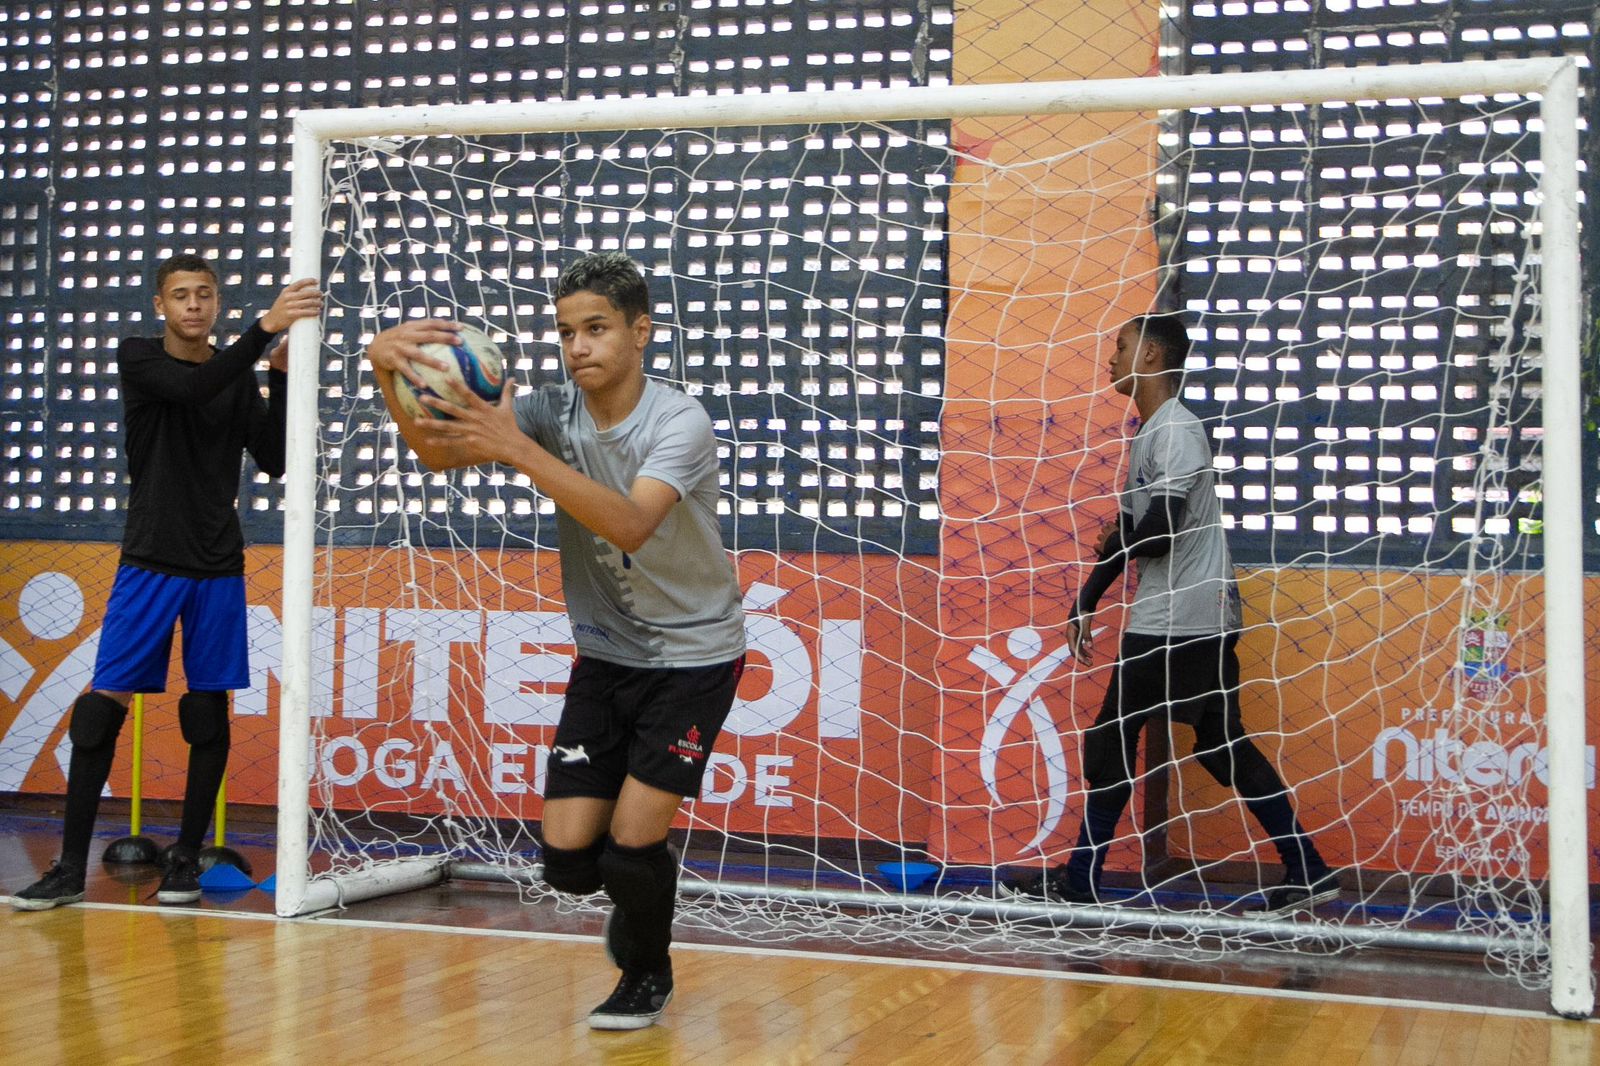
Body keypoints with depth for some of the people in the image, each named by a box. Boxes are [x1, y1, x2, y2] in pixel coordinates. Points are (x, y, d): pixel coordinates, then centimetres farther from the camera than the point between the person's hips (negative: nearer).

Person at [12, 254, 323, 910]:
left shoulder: (239, 376, 6)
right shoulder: (138, 358, -1)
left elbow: (274, 463, 0)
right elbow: (193, 388, -21)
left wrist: (279, 376, -10)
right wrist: (266, 327, -30)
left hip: (218, 566, 2)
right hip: (149, 561, -2)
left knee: (208, 712, 2)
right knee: (101, 704, -6)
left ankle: (186, 861, 13)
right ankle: (71, 867, 1)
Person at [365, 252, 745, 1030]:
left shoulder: (681, 423, -21)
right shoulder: (554, 411, -8)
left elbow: (628, 526, -40)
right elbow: (439, 452, -23)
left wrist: (517, 448, -49)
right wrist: (390, 372, -43)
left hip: (693, 658, -4)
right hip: (606, 657, 4)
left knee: (629, 848, -11)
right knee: (567, 858, -3)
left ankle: (648, 973, 21)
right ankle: (643, 897, 34)